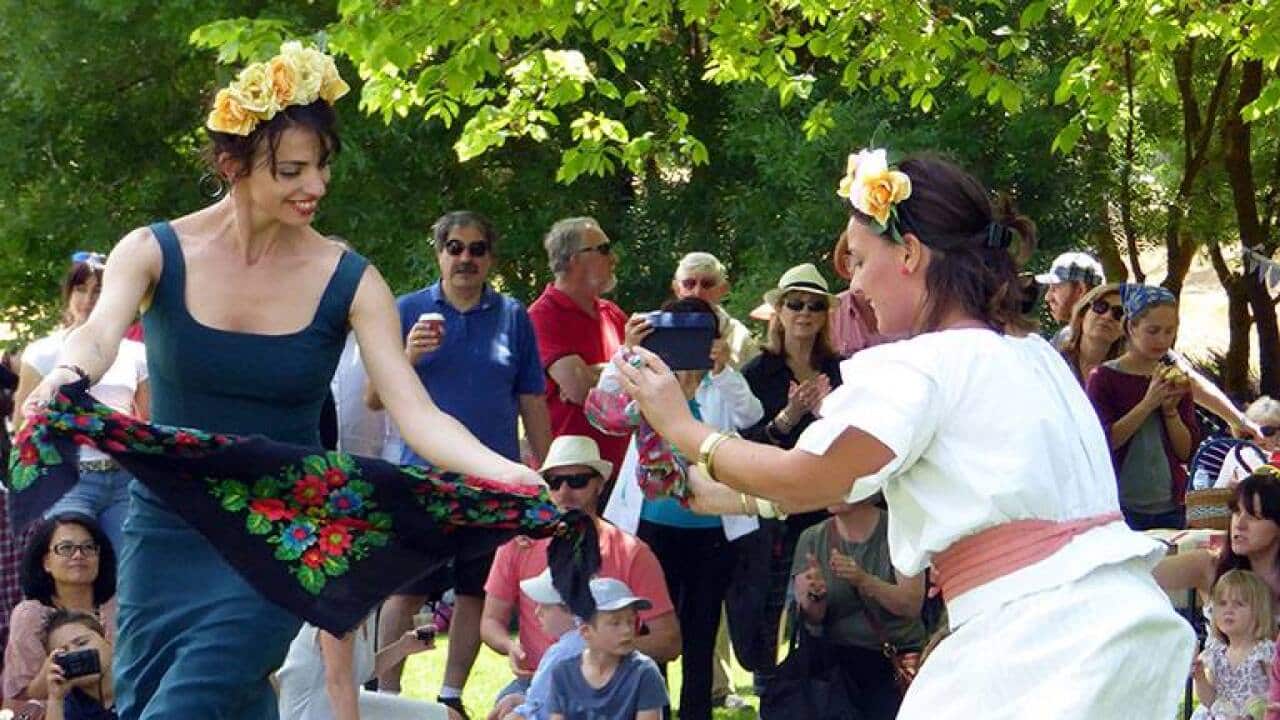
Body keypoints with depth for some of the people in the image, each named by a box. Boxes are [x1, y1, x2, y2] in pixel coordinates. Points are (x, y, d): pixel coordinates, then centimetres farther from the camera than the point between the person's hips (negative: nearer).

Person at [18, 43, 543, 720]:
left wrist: (509, 474, -31)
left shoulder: (350, 282, -7)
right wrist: (67, 375, -49)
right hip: (167, 530, 2)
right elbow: (98, 333, -24)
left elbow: (418, 415, -13)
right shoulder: (155, 253, -6)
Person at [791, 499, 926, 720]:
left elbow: (912, 605, -14)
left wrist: (864, 580, -30)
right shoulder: (812, 538, 4)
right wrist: (814, 595, -23)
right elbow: (809, 619, 0)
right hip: (838, 658, 2)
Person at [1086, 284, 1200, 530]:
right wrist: (1149, 403, -18)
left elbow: (1186, 452, 6)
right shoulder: (1104, 378, -2)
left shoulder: (1176, 381, 11)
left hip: (1169, 507, 4)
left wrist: (1170, 408, -8)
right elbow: (1103, 441, -14)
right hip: (1121, 506, -4)